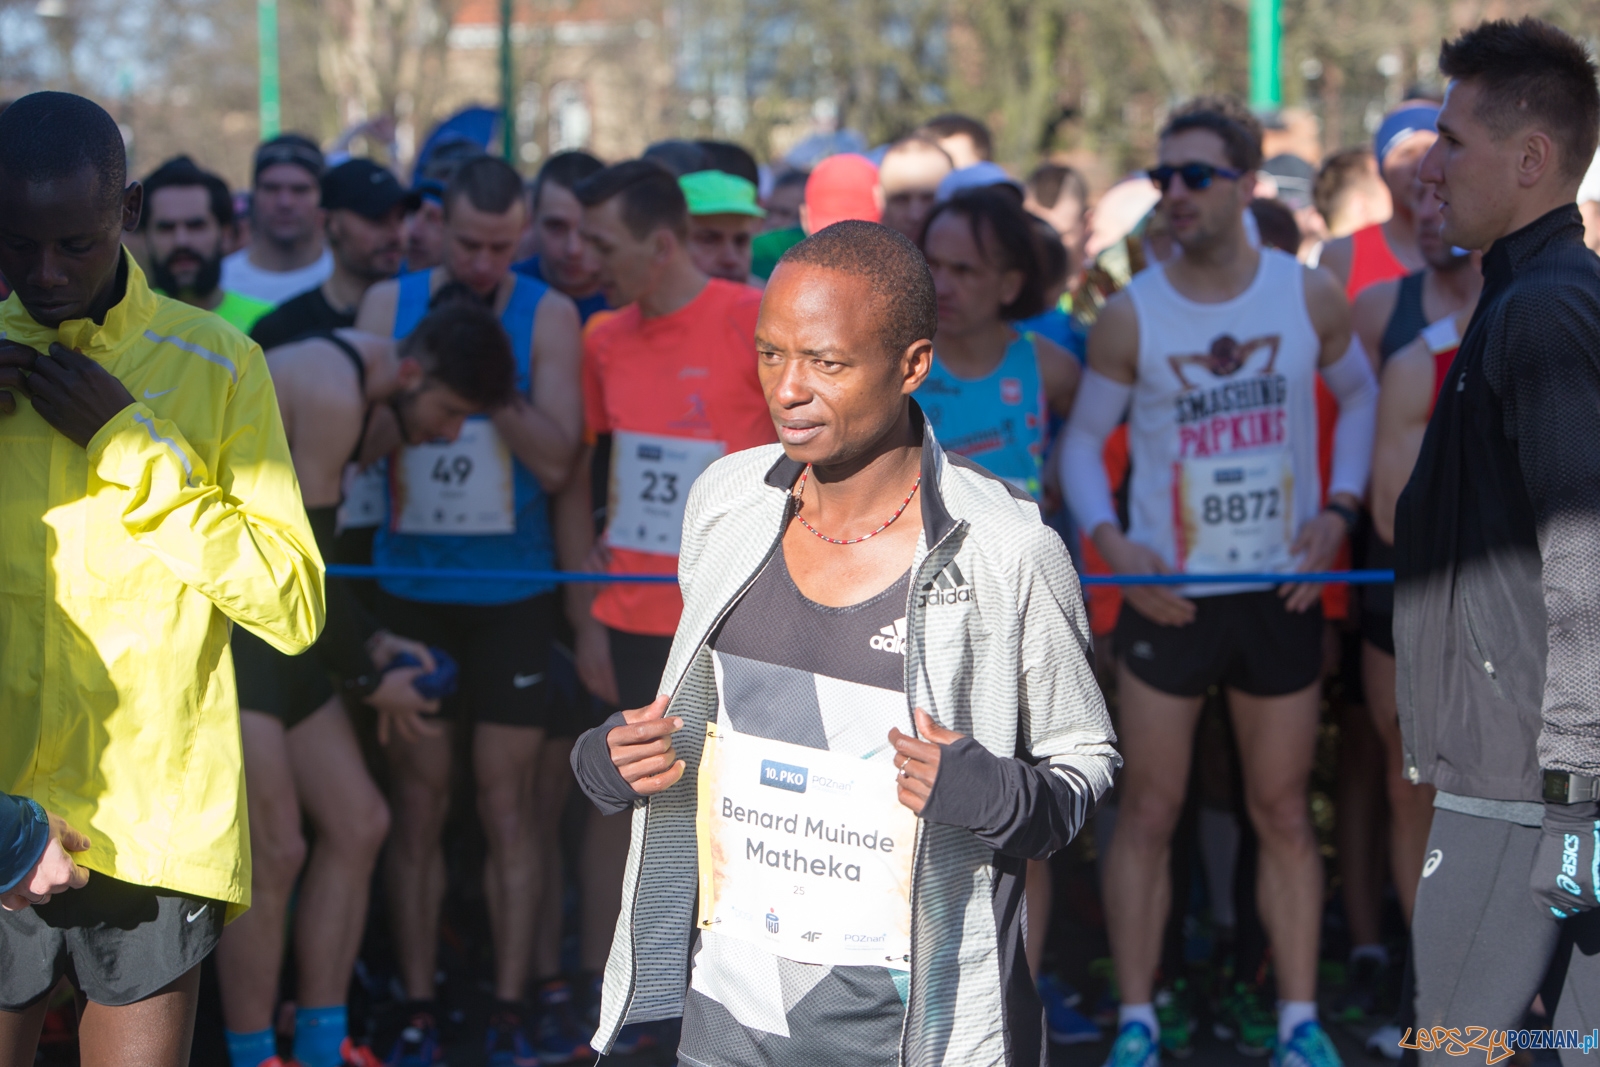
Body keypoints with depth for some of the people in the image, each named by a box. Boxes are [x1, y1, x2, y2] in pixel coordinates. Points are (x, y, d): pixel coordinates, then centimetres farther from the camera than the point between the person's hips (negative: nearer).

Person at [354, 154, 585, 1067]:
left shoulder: (548, 315, -3)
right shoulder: (390, 303, 2)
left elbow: (556, 463, -10)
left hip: (513, 592, -1)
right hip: (409, 588, 1)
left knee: (508, 803, 2)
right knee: (419, 803, 6)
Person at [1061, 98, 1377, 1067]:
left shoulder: (1311, 296, -3)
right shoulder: (1131, 315, -6)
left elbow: (1360, 395, 13)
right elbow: (1084, 437, 3)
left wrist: (1338, 508, -1)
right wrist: (1108, 539, -13)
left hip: (1283, 591, 1)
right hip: (1169, 593, -1)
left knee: (1285, 814, 9)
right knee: (1149, 813, 2)